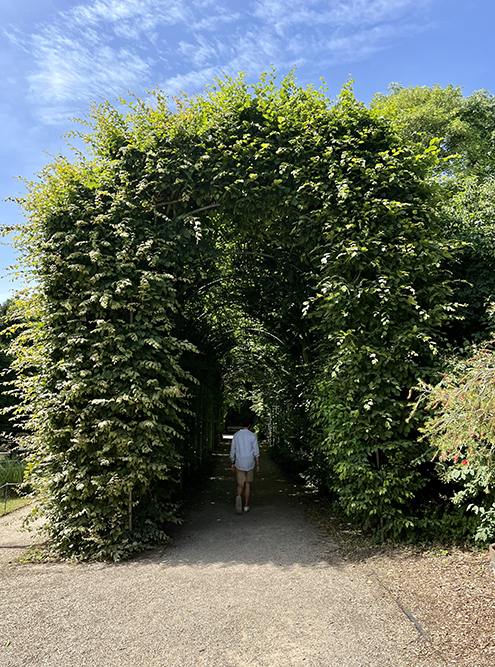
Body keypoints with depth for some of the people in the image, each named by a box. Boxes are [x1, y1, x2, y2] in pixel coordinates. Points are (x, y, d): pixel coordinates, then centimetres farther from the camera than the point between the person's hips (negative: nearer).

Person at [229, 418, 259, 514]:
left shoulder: (236, 435, 0)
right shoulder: (252, 436, -8)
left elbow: (233, 451, 4)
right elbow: (256, 452, -7)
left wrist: (233, 464, 15)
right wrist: (258, 465, 1)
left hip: (239, 464, 1)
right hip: (250, 464, -1)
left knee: (240, 484, 9)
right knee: (248, 484, 14)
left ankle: (239, 497, -23)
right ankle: (246, 506, 16)